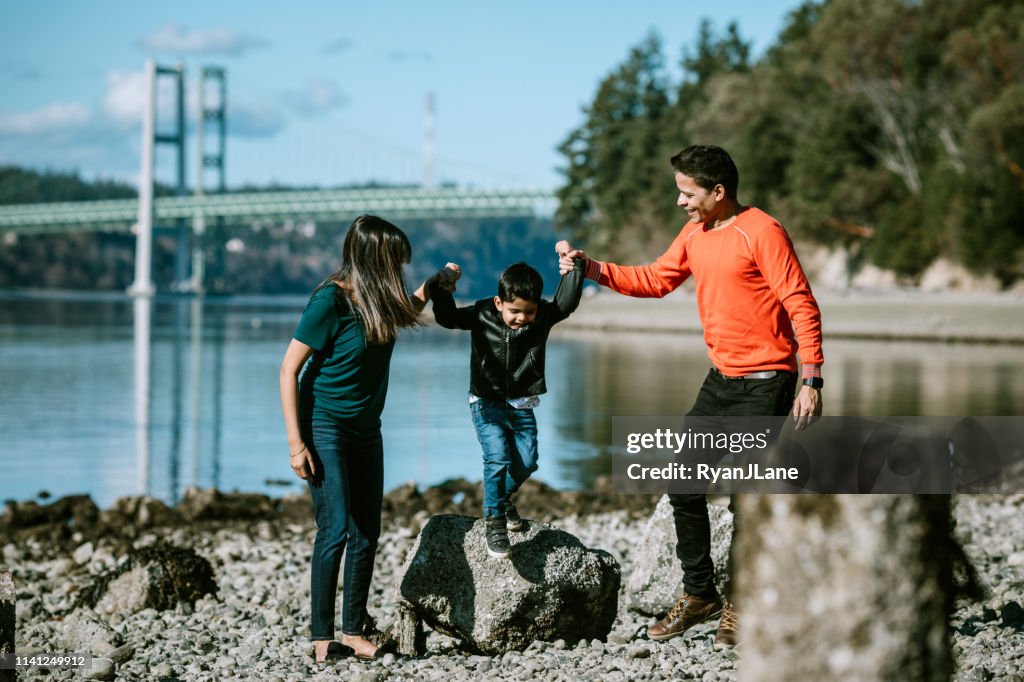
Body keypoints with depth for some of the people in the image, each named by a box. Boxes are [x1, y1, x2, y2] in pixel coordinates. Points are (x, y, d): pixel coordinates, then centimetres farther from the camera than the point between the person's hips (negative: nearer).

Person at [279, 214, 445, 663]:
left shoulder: (379, 300, 1)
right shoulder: (331, 301, -19)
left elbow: (405, 317, 28)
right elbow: (289, 369, -18)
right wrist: (296, 443, -21)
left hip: (365, 429, 7)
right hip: (325, 427, -7)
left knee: (366, 534, 5)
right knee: (335, 530, -14)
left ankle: (353, 632, 12)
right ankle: (322, 639, -9)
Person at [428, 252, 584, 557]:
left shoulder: (542, 317, -8)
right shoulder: (482, 315, -12)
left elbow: (567, 302, -23)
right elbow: (447, 317, -15)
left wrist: (573, 266, -30)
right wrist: (442, 286, -30)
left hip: (521, 405, 3)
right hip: (487, 403, -3)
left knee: (526, 462, 5)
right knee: (497, 458, -19)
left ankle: (503, 497, 37)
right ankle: (494, 521, -6)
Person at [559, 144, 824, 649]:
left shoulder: (761, 232, -16)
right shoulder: (694, 233, 9)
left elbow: (802, 306, -18)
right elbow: (655, 280, 16)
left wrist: (812, 382, -22)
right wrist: (593, 270, 2)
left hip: (766, 383, -9)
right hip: (720, 380, 9)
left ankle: (741, 606, 10)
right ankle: (699, 595, 21)